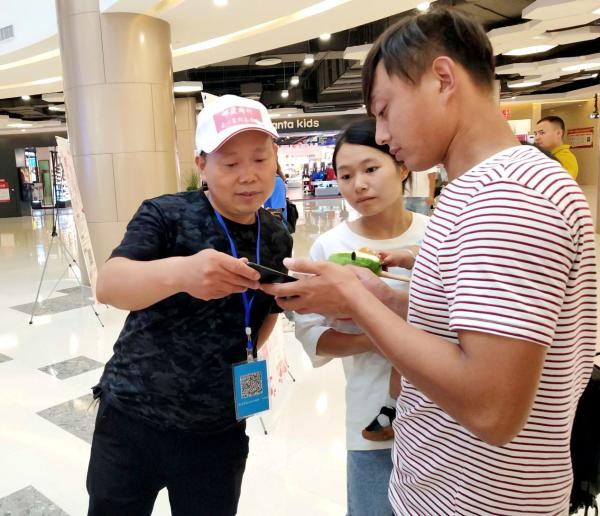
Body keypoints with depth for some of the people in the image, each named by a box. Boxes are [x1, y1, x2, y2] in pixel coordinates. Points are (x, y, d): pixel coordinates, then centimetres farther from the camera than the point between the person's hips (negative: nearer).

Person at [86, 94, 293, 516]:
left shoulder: (278, 241, 0)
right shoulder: (166, 214, -12)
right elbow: (108, 286, -26)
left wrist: (248, 357, 3)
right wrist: (179, 272, -44)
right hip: (132, 418, -2)